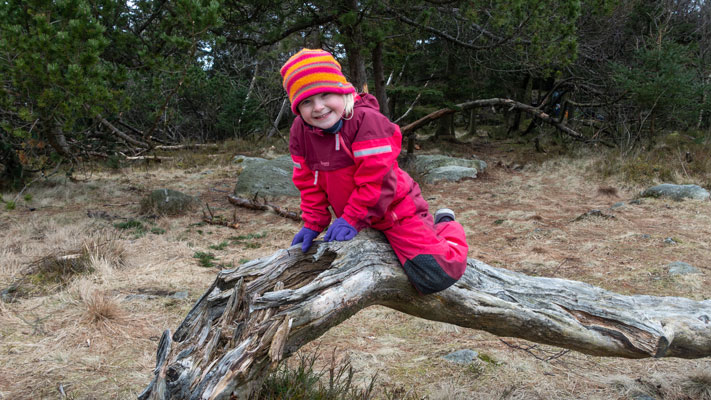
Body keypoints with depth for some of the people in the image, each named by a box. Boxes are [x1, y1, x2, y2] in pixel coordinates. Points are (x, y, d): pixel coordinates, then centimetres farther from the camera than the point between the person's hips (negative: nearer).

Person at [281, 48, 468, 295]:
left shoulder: (366, 119, -26)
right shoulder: (300, 130, -5)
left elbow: (377, 179, -25)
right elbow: (309, 183, 5)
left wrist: (351, 219, -20)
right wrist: (313, 224, 1)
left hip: (394, 210, -7)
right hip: (354, 216, 8)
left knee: (435, 277, -21)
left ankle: (445, 227, 13)